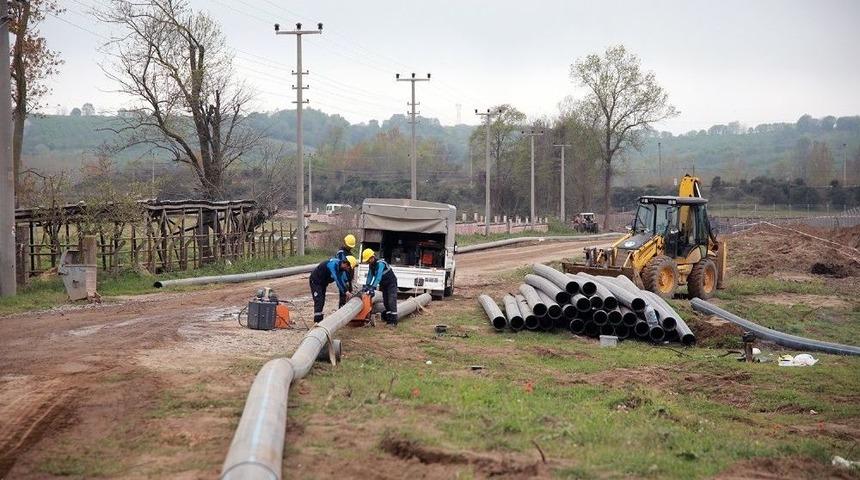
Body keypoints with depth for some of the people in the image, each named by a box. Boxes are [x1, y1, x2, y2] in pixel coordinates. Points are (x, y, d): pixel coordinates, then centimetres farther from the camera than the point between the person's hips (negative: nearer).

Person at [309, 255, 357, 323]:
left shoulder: (341, 267, -6)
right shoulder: (333, 264, -33)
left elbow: (343, 281, -3)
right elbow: (338, 280, -40)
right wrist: (346, 292, -42)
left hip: (323, 283, 10)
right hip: (315, 281, -10)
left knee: (322, 301, 12)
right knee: (319, 301, -17)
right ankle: (317, 321, -21)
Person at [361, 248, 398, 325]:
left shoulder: (380, 263, -30)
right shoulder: (371, 265, -1)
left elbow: (378, 276, -40)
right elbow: (370, 276, -3)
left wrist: (373, 287, -48)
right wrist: (367, 286, -16)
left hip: (391, 283, -9)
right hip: (384, 285, 9)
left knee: (391, 302, -16)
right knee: (385, 302, 7)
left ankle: (393, 320, -19)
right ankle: (388, 319, 13)